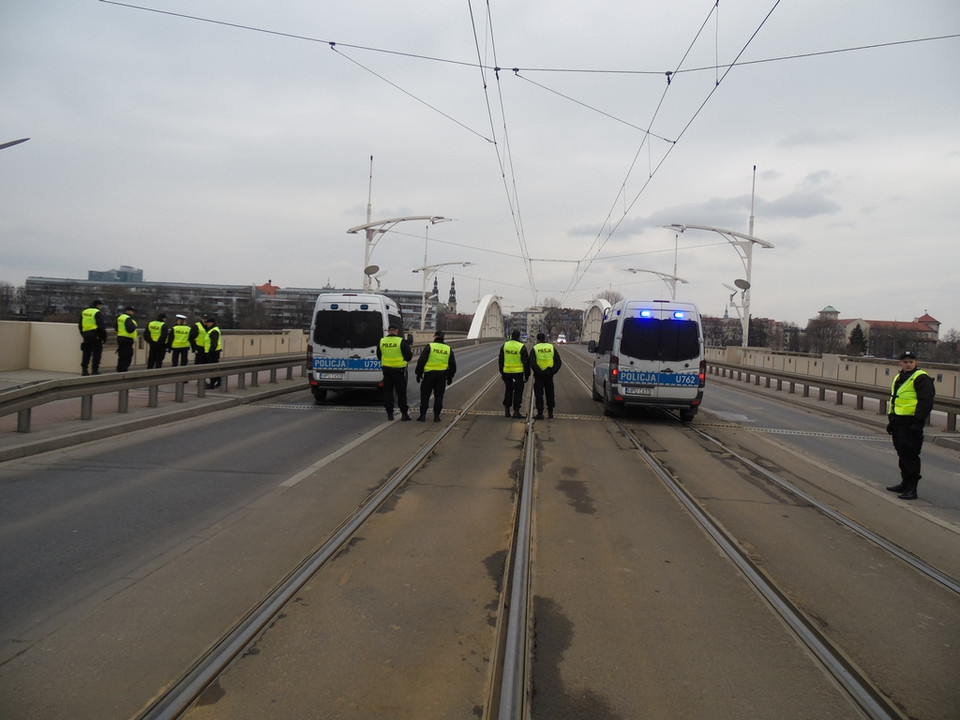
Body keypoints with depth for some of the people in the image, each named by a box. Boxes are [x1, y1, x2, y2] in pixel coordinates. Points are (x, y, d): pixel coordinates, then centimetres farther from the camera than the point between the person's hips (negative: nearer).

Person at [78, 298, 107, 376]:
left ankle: (84, 370, 12)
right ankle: (95, 370, -3)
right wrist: (104, 336, -10)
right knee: (96, 353, -1)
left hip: (86, 335, 7)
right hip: (96, 336, -7)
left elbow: (80, 325, 19)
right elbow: (101, 326, -15)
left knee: (86, 353, 12)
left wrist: (83, 334, 25)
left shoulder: (84, 312, 13)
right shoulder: (98, 313, -10)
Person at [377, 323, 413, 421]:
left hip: (386, 370, 3)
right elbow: (408, 357, -8)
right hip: (398, 370, -3)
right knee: (401, 392, 5)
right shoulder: (401, 342, -11)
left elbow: (379, 357, 11)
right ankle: (404, 414, 4)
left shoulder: (381, 341, 0)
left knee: (387, 392, 10)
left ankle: (390, 414, 9)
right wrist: (411, 353, 14)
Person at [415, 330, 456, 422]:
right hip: (442, 375, 3)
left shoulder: (429, 346, -4)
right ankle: (436, 416, 8)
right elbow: (453, 365, 12)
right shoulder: (448, 349, 8)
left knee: (425, 395, 6)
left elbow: (421, 361, -7)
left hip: (429, 374, -3)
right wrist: (450, 377, 20)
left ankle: (423, 415, 5)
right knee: (438, 396, 9)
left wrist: (418, 374, 0)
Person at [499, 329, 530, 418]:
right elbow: (526, 362, -7)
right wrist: (527, 374, 0)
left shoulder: (504, 346, 3)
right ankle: (516, 411, 0)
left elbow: (501, 360, 10)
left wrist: (501, 372, 18)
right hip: (518, 372, -4)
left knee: (508, 390, 15)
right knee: (518, 391, 3)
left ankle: (507, 410, 16)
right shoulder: (522, 347, -10)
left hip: (507, 372, 4)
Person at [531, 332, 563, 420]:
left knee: (539, 394, 4)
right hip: (549, 374, 3)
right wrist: (553, 371, -3)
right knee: (550, 393, 15)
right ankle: (550, 412, 19)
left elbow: (532, 363, -16)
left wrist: (538, 371, -13)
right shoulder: (552, 347, 4)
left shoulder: (535, 348, -5)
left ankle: (540, 413, 1)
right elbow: (559, 362, 0)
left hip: (539, 375, -3)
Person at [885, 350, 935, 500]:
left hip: (911, 423, -9)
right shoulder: (899, 378, 18)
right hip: (898, 423, 9)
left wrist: (918, 422, -21)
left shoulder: (921, 378, -10)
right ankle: (905, 483, 28)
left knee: (910, 456, -8)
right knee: (902, 454, 16)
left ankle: (911, 489, -4)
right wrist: (891, 420, 23)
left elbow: (926, 402, -16)